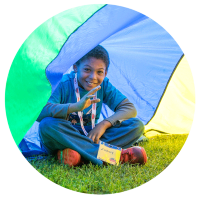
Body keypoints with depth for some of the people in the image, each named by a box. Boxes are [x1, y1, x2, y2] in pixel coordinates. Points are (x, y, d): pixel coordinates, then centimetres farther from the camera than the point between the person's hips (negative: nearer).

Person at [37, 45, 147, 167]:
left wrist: (105, 123, -23)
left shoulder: (104, 85, -4)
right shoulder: (64, 85, -17)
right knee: (48, 124, -39)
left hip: (91, 136, 4)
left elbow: (130, 109, -7)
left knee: (136, 125, -13)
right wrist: (75, 107, -45)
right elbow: (39, 112, -32)